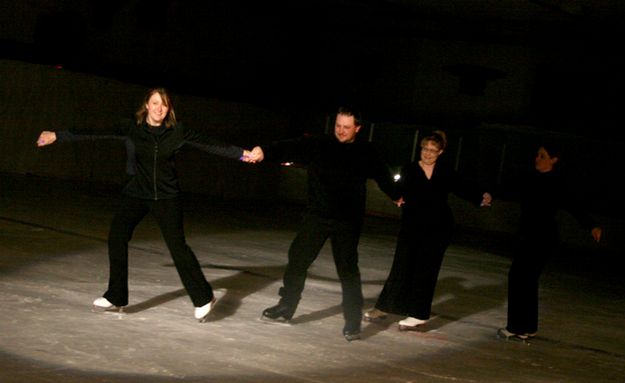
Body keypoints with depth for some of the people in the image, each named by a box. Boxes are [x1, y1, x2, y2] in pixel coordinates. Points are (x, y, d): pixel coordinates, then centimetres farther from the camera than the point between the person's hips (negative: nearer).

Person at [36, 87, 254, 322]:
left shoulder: (177, 131, -6)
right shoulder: (131, 128, -7)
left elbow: (209, 144, -4)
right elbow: (95, 133, -12)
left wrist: (242, 154, -7)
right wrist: (58, 136, -18)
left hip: (167, 197, -2)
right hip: (137, 195, 2)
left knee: (177, 245, -10)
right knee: (117, 236, -10)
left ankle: (203, 298, 4)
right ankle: (116, 297, 6)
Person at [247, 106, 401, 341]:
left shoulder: (365, 153, 2)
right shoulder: (319, 145, -1)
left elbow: (382, 176, 18)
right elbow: (290, 148, -15)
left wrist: (396, 196, 32)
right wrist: (264, 152, -31)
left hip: (348, 221, -1)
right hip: (316, 216, 2)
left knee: (348, 268, -5)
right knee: (297, 258, 4)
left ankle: (353, 322, 4)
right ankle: (285, 308, 20)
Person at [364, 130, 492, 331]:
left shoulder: (446, 173, 2)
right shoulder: (409, 170, -1)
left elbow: (462, 188, 2)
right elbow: (401, 190, -11)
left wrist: (481, 198, -13)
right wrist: (399, 197, -33)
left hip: (438, 229, 0)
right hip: (412, 226, 0)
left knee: (426, 270, 5)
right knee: (401, 267, 3)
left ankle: (418, 314, 13)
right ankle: (383, 308, 14)